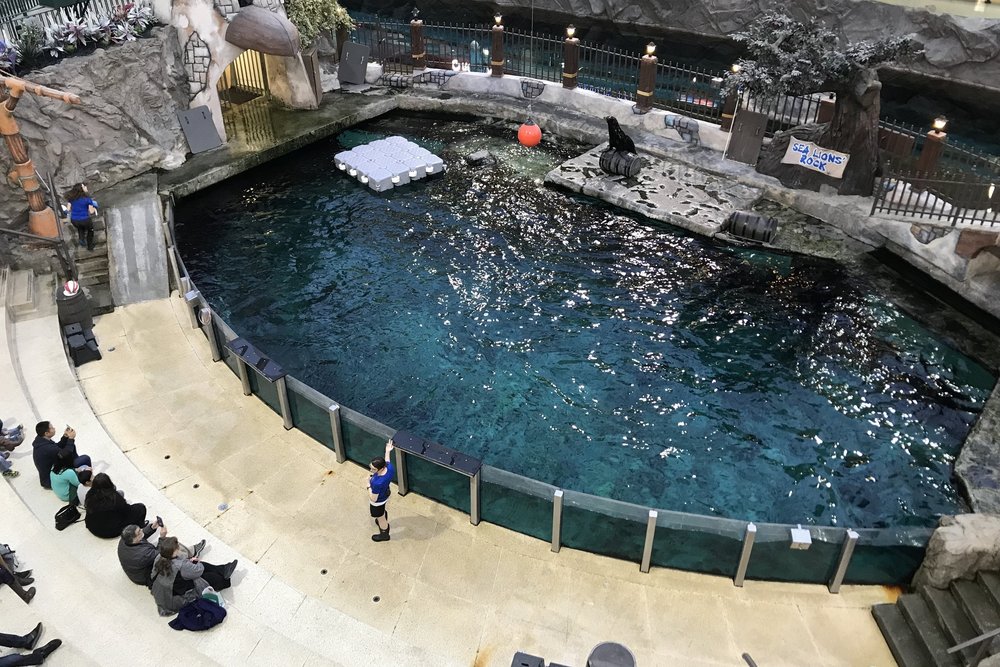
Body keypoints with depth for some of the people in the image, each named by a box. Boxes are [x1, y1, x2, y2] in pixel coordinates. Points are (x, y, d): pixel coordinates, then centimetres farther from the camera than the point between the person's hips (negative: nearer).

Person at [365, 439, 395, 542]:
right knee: (382, 512, 38)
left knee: (380, 518, 25)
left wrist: (368, 486, -20)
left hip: (378, 502, -6)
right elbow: (387, 462, -1)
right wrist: (387, 451, 6)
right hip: (386, 494, 6)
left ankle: (384, 535, 52)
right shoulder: (390, 468, -29)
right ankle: (384, 524, 67)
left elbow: (373, 499, -31)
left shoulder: (377, 483, -47)